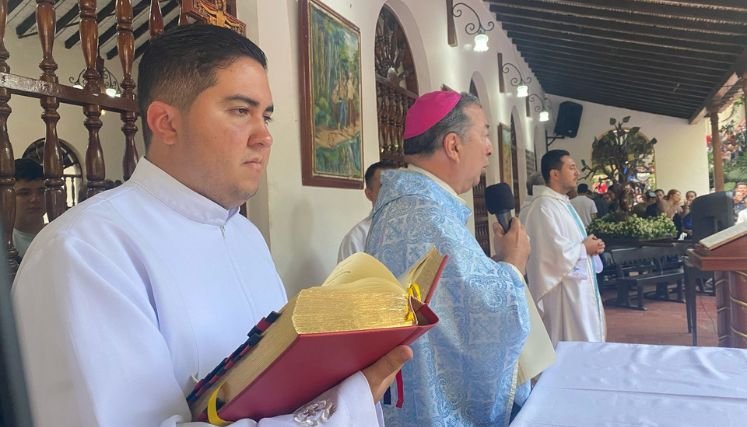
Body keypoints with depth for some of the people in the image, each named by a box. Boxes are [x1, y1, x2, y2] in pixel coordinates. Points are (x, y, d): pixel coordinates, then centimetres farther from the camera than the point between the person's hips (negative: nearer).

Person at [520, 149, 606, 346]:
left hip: (578, 288, 11)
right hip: (564, 293, -11)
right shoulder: (544, 207, -21)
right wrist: (585, 248, -11)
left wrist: (589, 245, 3)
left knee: (586, 345, 18)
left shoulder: (561, 203, 12)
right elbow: (558, 254, -28)